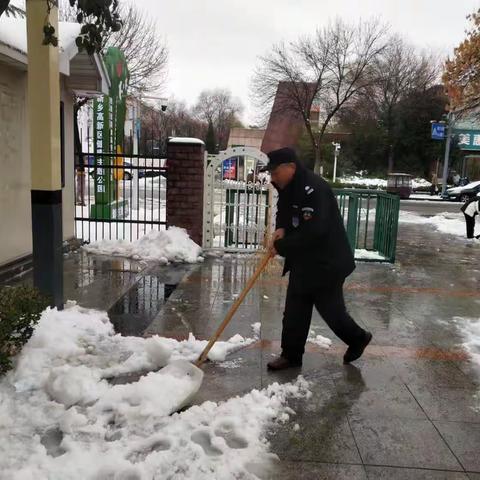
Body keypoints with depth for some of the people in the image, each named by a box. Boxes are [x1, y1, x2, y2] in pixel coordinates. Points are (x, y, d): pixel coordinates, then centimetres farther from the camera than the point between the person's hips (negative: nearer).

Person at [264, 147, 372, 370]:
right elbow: (283, 210, 22)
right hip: (302, 261, 9)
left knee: (330, 308, 4)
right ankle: (291, 354, 23)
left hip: (327, 262, -9)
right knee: (294, 310, 11)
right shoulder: (288, 187, 5)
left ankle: (358, 338, 31)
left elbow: (313, 232, -32)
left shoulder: (313, 189, -26)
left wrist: (282, 246, -22)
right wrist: (280, 228, -2)